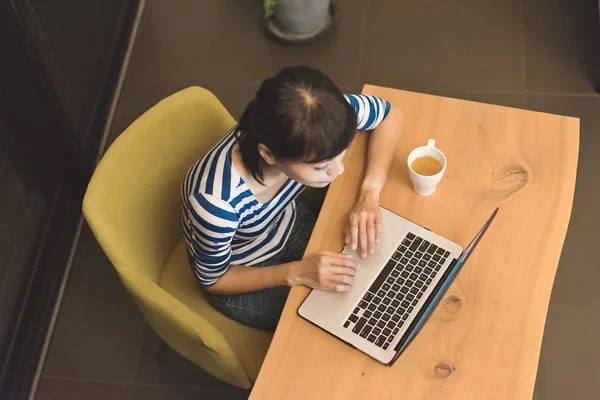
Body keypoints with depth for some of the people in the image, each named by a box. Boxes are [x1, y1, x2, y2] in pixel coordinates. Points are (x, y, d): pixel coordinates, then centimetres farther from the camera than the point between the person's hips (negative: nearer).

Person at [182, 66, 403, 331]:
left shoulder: (309, 143, -33)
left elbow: (389, 116, -12)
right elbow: (214, 280, -21)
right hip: (238, 280, -4)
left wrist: (369, 194, -26)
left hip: (288, 225, 4)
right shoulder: (217, 201, -44)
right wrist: (297, 273, -32)